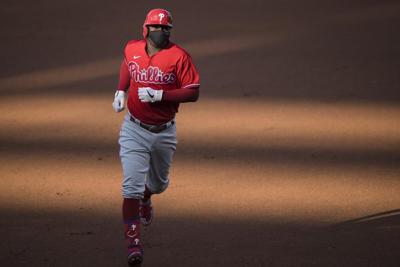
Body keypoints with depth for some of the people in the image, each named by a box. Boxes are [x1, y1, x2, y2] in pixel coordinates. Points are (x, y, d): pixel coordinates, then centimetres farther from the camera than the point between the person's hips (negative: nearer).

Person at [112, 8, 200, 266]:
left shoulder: (179, 56, -13)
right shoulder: (132, 49, -2)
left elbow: (193, 93, -15)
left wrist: (159, 95, -25)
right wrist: (121, 92, 9)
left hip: (164, 133, 0)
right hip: (134, 130, 0)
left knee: (158, 184, 22)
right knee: (132, 186, -14)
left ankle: (145, 199, 59)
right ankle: (133, 243, -15)